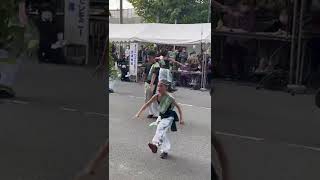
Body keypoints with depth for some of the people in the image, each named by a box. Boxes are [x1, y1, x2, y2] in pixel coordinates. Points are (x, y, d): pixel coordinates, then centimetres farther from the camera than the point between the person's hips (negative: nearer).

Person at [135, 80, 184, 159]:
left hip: (169, 117, -7)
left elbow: (178, 107, -11)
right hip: (161, 116, 7)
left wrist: (181, 119, -11)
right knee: (162, 133, 13)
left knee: (160, 129, -31)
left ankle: (155, 144, -44)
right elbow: (147, 104, -6)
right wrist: (139, 113, -12)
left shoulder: (170, 98, -22)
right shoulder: (156, 96, -9)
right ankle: (165, 151, 28)